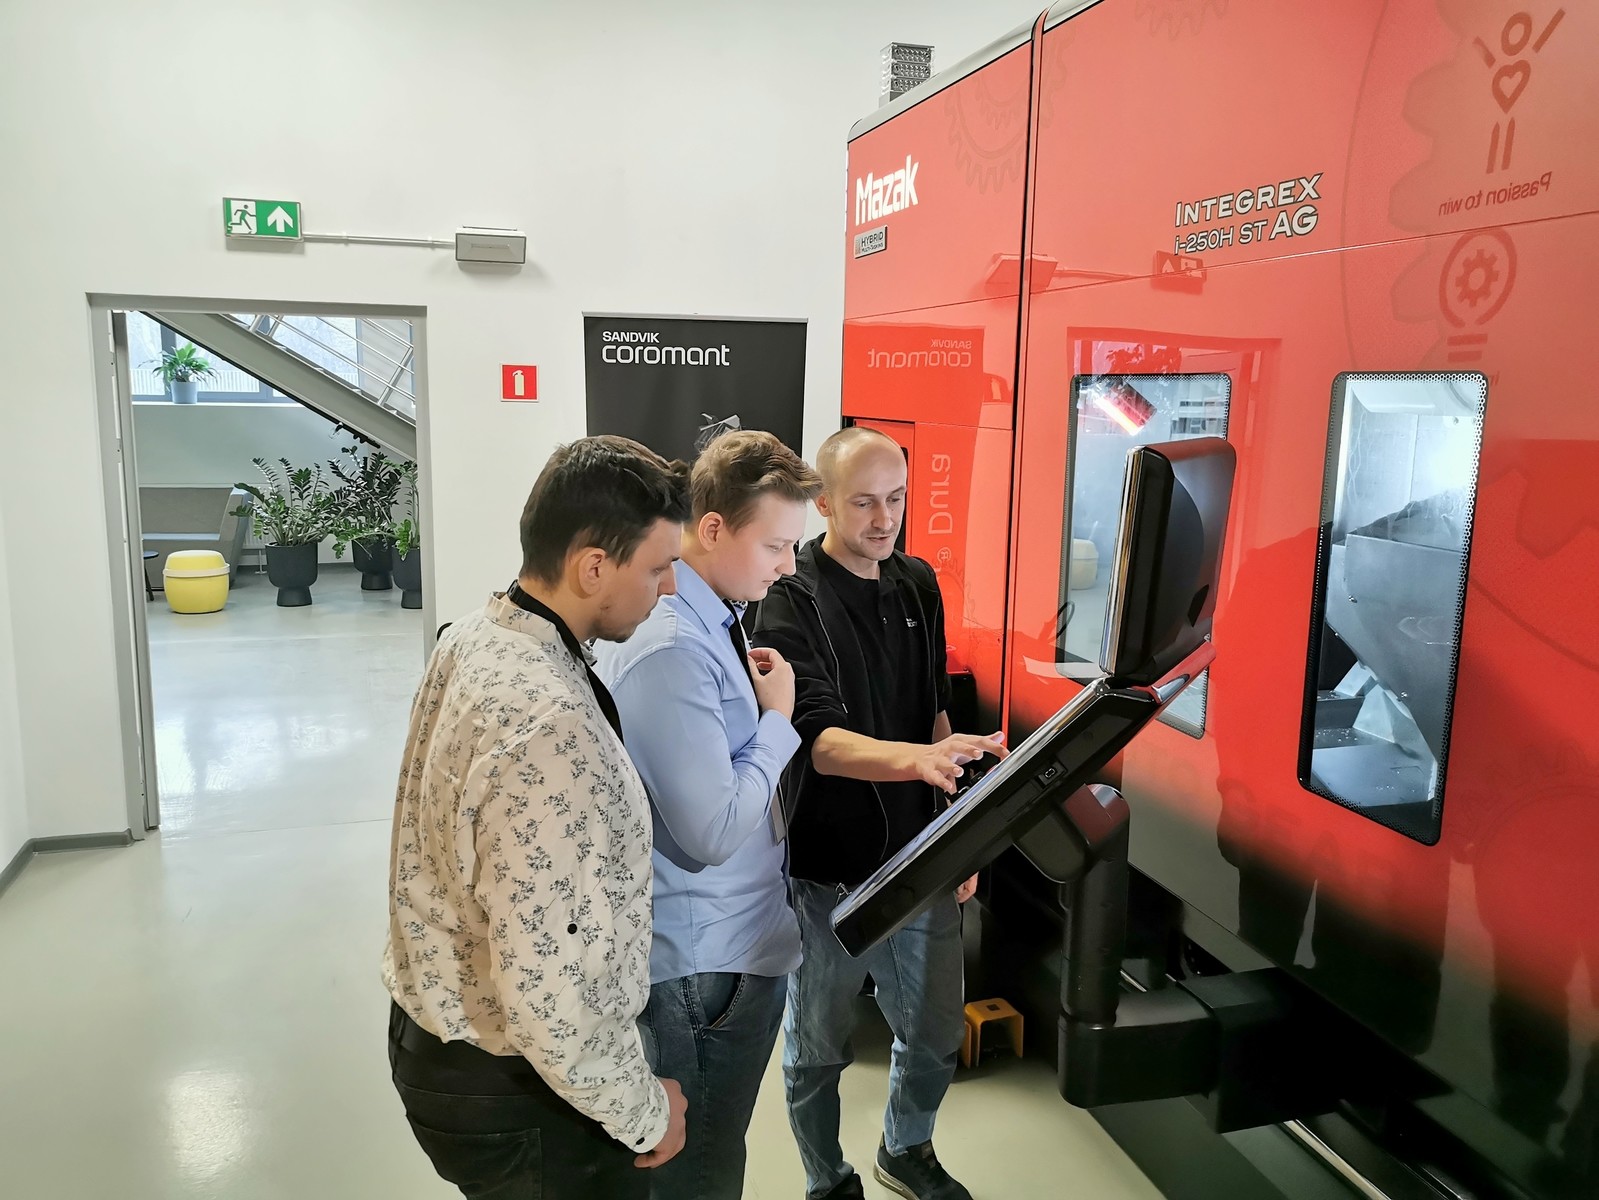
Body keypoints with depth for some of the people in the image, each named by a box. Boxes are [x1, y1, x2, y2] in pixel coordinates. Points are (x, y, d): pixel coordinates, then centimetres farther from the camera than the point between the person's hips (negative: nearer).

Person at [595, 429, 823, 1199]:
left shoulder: (706, 620, 5)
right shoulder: (670, 648, -27)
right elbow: (713, 832, -27)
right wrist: (777, 719, -17)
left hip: (732, 941, 9)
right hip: (708, 962, -9)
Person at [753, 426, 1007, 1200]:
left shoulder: (918, 585, 4)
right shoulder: (791, 600, -16)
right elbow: (820, 741, -27)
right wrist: (917, 758, -45)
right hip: (829, 866, -5)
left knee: (936, 1033, 19)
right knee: (819, 1047, 13)